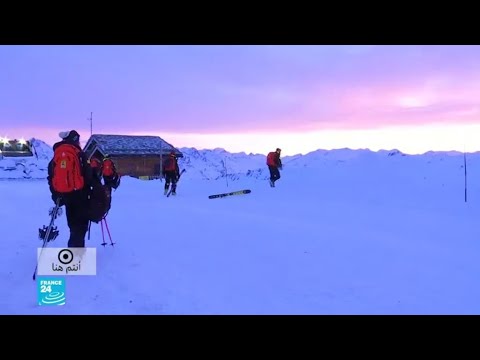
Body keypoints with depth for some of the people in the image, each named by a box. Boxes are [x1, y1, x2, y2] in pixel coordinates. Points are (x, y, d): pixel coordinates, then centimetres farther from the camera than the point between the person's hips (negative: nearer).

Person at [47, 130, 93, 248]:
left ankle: (76, 247, 28)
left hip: (64, 195, 5)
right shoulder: (79, 155, -9)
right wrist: (91, 192, 4)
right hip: (79, 195, -5)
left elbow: (51, 178, 9)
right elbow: (88, 176, -11)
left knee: (73, 224, 20)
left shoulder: (56, 157, 8)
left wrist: (56, 196, 15)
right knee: (80, 224, 2)